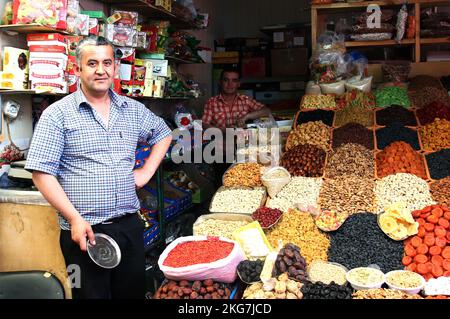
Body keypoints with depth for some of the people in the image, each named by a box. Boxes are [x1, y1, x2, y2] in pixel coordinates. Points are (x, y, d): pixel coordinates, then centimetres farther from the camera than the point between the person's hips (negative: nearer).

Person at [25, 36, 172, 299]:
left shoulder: (134, 110, 9)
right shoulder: (58, 114, -5)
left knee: (134, 292, 14)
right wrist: (75, 219, -15)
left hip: (129, 226, 4)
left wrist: (147, 171, 11)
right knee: (91, 293, 7)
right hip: (84, 231, -4)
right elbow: (42, 173, -9)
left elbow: (163, 134, 25)